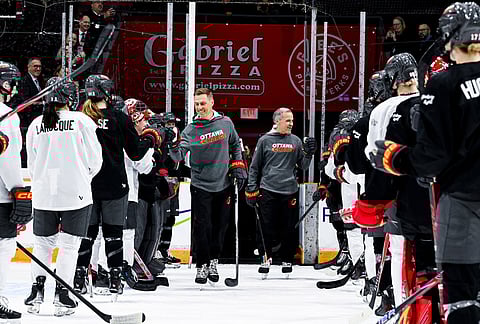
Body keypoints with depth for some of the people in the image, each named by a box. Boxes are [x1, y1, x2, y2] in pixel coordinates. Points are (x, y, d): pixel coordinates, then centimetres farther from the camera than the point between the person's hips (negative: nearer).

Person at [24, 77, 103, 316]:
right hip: (75, 193, -3)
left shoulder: (36, 125, 4)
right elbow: (95, 160, -2)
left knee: (42, 244, 15)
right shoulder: (81, 121, -7)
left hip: (43, 195, 3)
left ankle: (37, 290, 8)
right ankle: (62, 295, 0)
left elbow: (32, 165, 10)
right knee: (69, 245, 3)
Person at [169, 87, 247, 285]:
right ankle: (202, 266, 6)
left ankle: (213, 262, 26)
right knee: (202, 227, -5)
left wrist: (238, 167, 8)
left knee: (220, 226, 9)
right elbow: (179, 155, -18)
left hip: (223, 185, 2)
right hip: (201, 185, -2)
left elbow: (235, 145, 16)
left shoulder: (225, 123, 0)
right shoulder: (191, 129, -7)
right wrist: (175, 146, -40)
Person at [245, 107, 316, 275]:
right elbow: (254, 167, 6)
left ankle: (287, 260, 17)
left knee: (288, 228, 6)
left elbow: (303, 166, 11)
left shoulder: (295, 141, 8)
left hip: (289, 191, 2)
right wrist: (251, 189, 3)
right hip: (268, 190, -2)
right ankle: (266, 257, 13)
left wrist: (308, 153, -7)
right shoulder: (265, 140, 2)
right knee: (267, 227, 0)